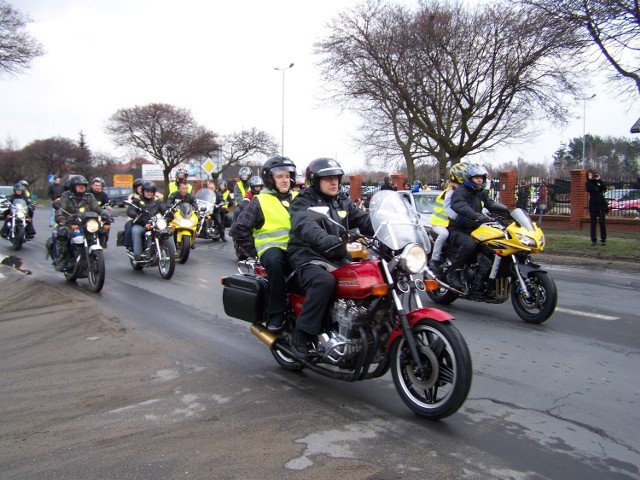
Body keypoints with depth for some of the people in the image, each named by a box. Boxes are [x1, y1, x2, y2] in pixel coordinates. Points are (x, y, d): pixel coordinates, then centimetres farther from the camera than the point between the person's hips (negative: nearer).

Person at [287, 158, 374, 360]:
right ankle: (301, 335, -25)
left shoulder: (343, 202, 17)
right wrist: (329, 241, -46)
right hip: (309, 258, -6)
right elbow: (307, 228, -26)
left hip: (338, 259, 7)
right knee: (325, 281, -36)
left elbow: (365, 220, 5)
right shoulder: (303, 203, -5)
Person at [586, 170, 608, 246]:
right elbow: (588, 189, -14)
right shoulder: (588, 183, 5)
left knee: (602, 222, -4)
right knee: (593, 223, 2)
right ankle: (593, 240, 6)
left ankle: (603, 240, 1)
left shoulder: (599, 182, 5)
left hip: (601, 205, -1)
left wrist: (599, 180, -14)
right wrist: (590, 180, -15)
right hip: (593, 205, 1)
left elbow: (604, 188, -11)